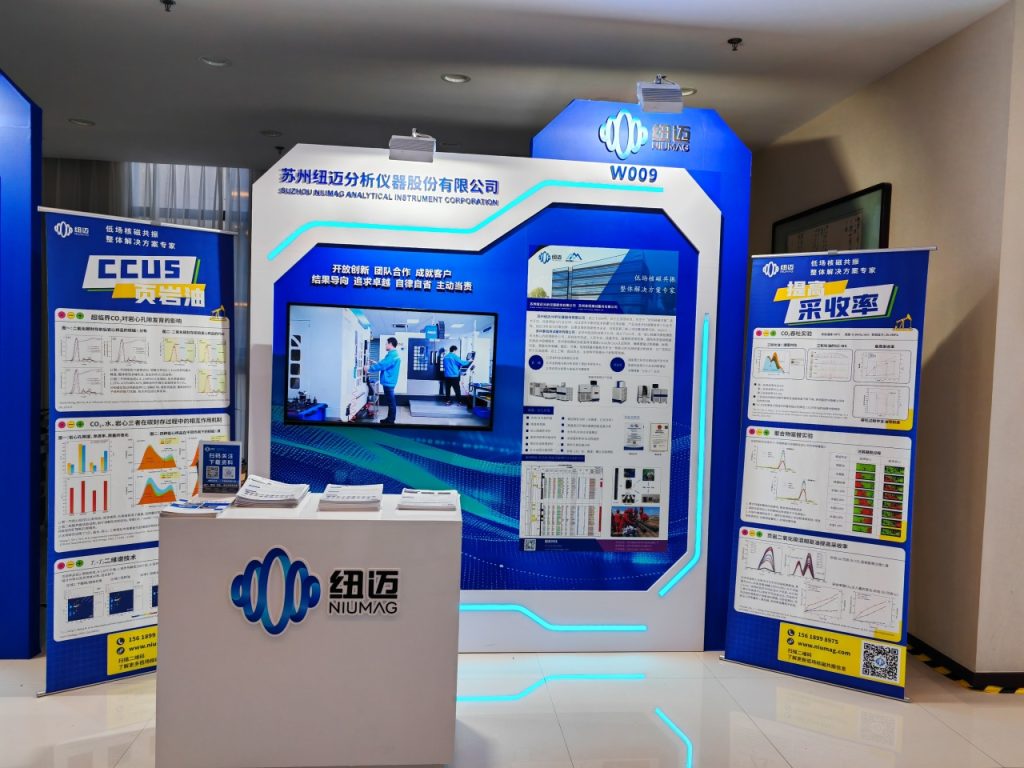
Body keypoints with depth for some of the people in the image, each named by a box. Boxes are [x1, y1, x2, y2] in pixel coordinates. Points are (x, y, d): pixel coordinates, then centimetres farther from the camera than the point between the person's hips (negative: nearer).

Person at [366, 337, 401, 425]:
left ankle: (390, 421, 0)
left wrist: (369, 369, -11)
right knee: (390, 401, 15)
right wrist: (377, 363, 17)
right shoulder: (394, 354, 15)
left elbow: (381, 365, -21)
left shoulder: (392, 355, -19)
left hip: (388, 382, -10)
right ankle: (390, 419, 22)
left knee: (391, 402, -4)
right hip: (389, 381, 10)